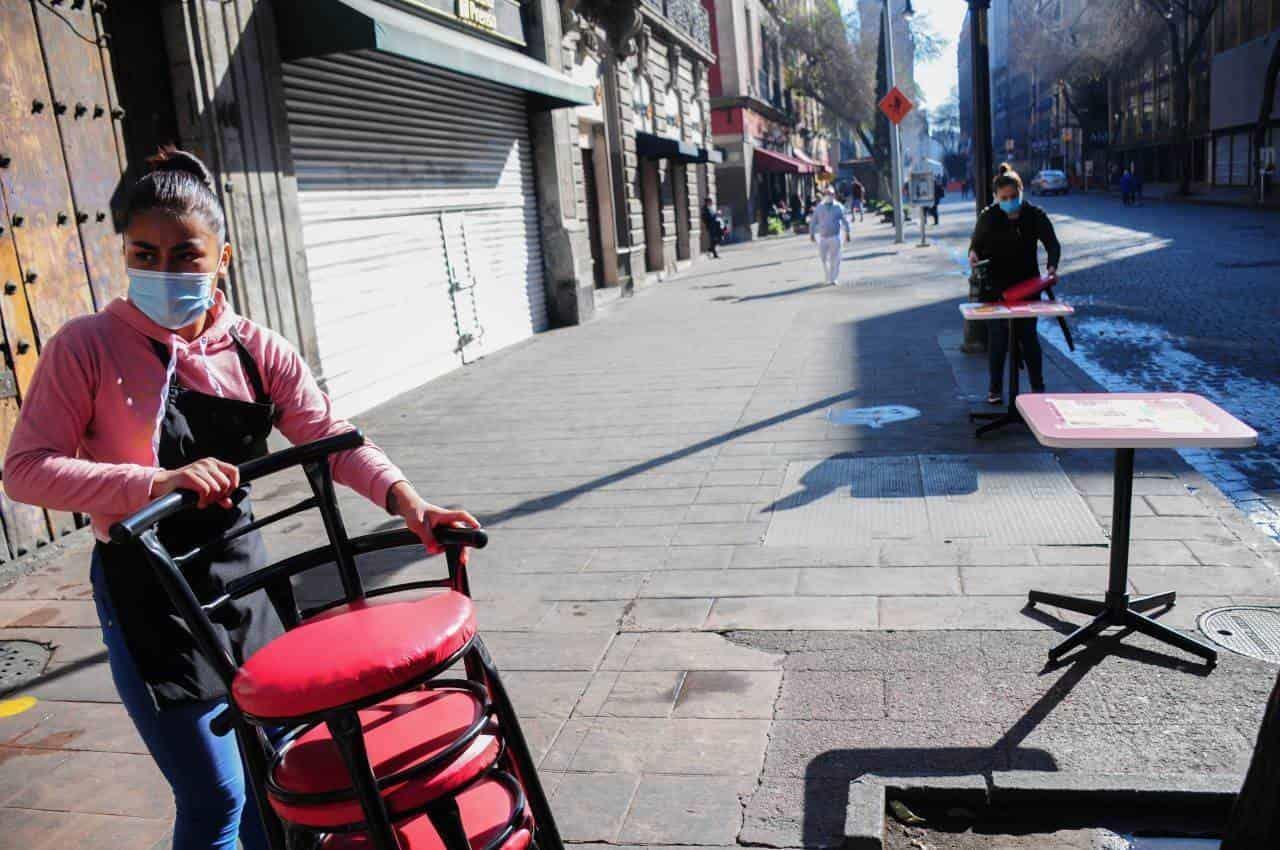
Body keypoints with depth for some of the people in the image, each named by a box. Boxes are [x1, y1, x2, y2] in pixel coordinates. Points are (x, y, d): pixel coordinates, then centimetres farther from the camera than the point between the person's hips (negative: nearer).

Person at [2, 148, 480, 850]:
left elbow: (332, 437, -8)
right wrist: (158, 481, -30)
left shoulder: (257, 350, -1)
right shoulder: (87, 347, -11)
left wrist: (405, 500, -25)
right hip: (148, 591, -4)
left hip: (242, 577, 5)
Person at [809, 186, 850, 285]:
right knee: (823, 258, 4)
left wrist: (847, 234, -1)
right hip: (822, 237, 1)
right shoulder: (819, 208, 3)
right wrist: (811, 234, 3)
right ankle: (827, 277, 22)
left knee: (835, 259, -4)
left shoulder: (839, 207, 0)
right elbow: (813, 222, 6)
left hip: (835, 237, -1)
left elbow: (845, 221, 2)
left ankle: (834, 279, 3)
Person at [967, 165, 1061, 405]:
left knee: (1028, 335, 3)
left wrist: (1051, 266, -22)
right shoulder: (988, 217, -3)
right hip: (997, 287, 0)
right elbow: (976, 243, 6)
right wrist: (974, 253, -18)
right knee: (998, 336, 1)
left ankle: (1038, 386, 16)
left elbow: (1053, 244, -2)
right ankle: (995, 388, 13)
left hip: (1028, 285, 0)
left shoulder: (1035, 215, -2)